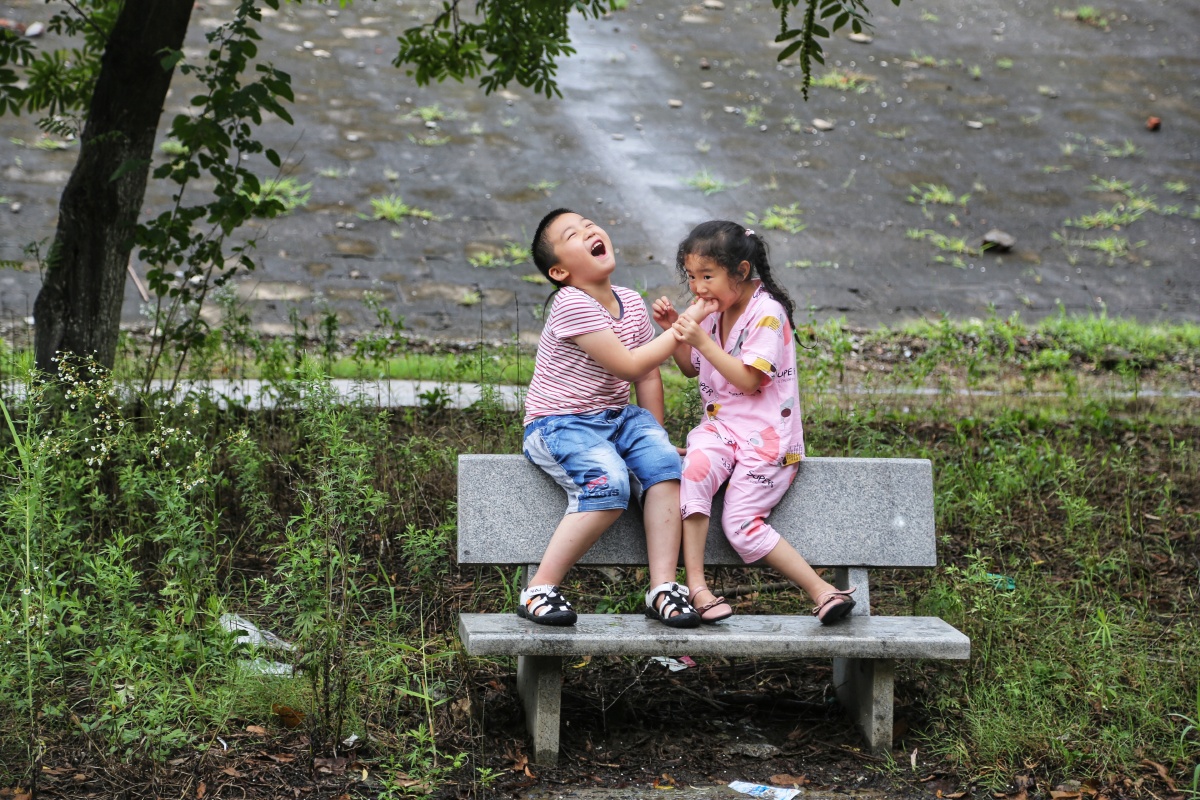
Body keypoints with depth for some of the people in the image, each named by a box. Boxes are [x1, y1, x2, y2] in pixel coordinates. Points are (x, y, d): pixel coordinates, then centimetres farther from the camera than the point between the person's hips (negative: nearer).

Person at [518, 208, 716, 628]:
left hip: (617, 417, 7)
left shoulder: (632, 302, 8)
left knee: (663, 461, -21)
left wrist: (656, 435, 6)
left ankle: (663, 587, -18)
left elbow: (648, 377, 14)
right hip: (559, 424, -7)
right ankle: (540, 590, -19)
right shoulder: (572, 305, -17)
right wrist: (687, 322, -18)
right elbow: (630, 366, -22)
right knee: (609, 485, -31)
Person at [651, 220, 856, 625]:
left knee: (740, 523, -16)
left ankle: (822, 591, -8)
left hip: (766, 435, -6)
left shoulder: (767, 312, -12)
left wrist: (701, 341, -23)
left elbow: (748, 380, -19)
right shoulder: (713, 310, 11)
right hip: (721, 425, 6)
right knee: (695, 467, -28)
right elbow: (693, 369, 22)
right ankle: (694, 585, -29)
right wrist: (675, 330, 5)